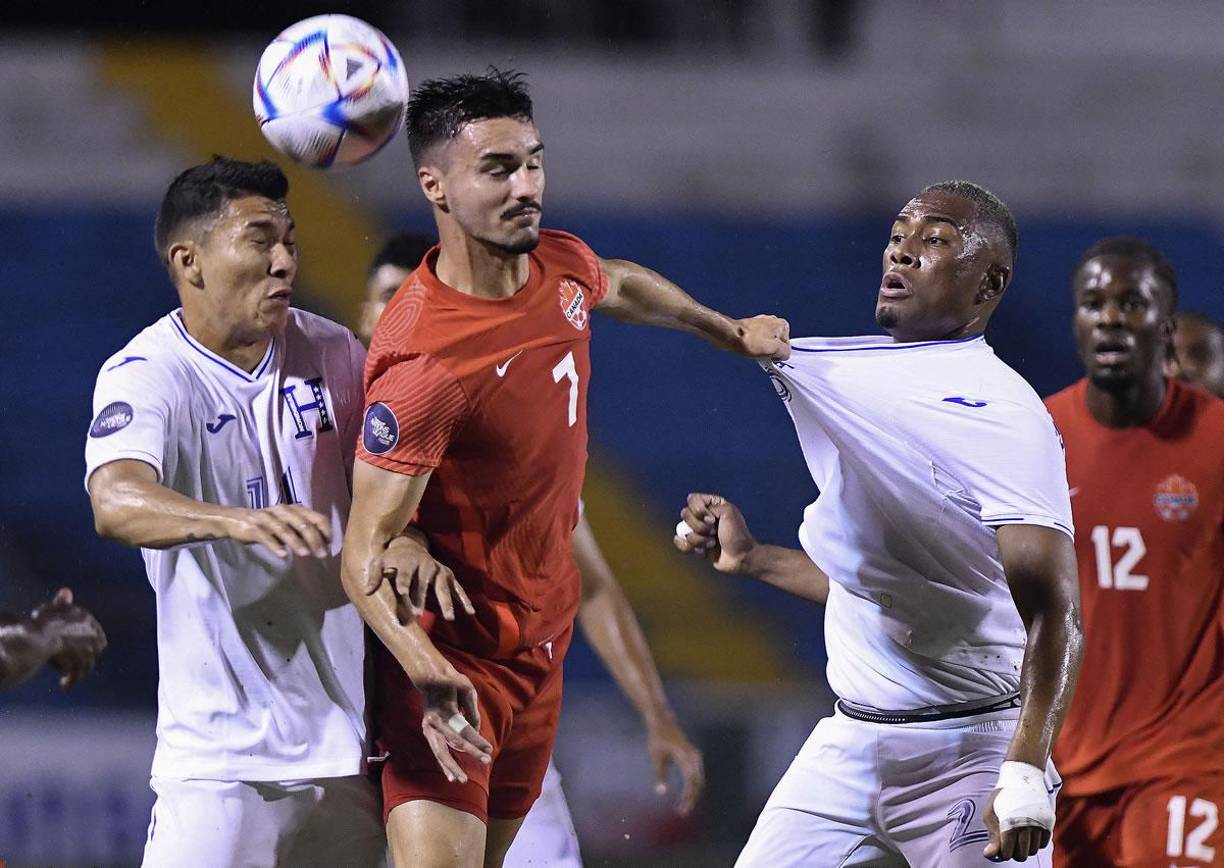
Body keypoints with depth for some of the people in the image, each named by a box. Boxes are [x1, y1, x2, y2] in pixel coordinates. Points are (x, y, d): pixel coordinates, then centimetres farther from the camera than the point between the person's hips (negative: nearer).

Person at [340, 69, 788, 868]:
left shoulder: (562, 266, -3)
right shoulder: (423, 362, -28)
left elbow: (622, 286, 25)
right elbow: (366, 552, -27)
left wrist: (732, 331, 38)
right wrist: (426, 673, -42)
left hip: (542, 642, 8)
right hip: (450, 656, -8)